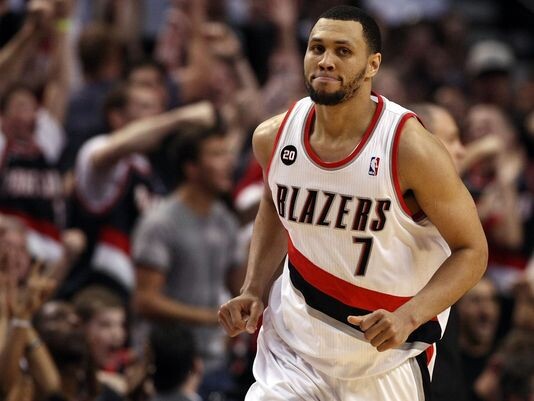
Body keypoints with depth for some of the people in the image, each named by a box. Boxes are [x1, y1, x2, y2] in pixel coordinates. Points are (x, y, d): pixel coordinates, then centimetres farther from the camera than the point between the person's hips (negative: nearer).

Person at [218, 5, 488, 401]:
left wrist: (408, 317, -29)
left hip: (387, 348, -3)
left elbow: (471, 251, -14)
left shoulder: (411, 149, -21)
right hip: (293, 344, 3)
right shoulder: (273, 137, -6)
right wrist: (253, 290, 4)